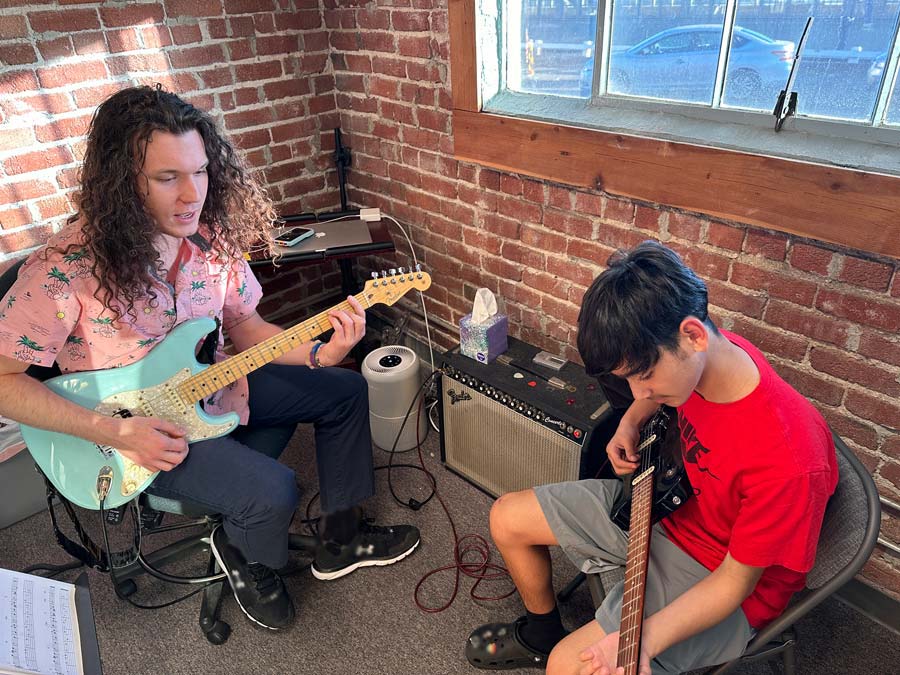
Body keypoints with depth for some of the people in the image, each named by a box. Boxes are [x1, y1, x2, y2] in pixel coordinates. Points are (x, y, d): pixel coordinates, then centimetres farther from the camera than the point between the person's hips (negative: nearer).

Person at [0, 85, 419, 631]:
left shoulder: (214, 234, -10)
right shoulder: (68, 265, -27)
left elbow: (244, 326, 0)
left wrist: (317, 353, -17)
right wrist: (116, 432, -26)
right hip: (136, 424, -6)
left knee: (344, 390, 4)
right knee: (272, 491, -27)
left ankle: (342, 539, 19)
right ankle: (245, 556, 13)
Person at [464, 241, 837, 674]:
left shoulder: (788, 460, -37)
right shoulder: (705, 357, -17)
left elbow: (736, 579, -23)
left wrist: (644, 640, -35)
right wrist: (630, 422, -8)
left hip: (715, 574, -6)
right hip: (663, 502, 7)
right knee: (506, 517, 7)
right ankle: (543, 631, 33)